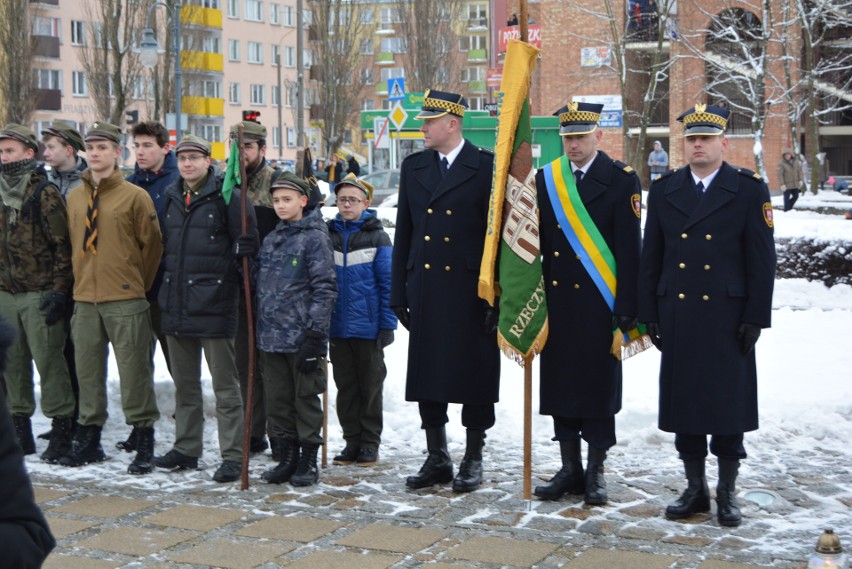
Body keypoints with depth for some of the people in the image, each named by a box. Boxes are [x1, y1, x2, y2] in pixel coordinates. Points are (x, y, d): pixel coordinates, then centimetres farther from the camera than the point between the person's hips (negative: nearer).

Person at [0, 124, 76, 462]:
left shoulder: (45, 193, -7)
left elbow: (62, 245, -10)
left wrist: (58, 291, -15)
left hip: (39, 295, -6)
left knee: (48, 361, -5)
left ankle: (61, 430, 3)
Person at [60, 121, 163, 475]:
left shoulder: (135, 196, -5)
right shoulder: (74, 197, 10)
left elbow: (152, 244, -1)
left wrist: (139, 284, 3)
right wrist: (80, 281, 13)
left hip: (125, 300, -5)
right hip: (85, 299, 5)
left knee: (134, 372, -1)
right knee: (87, 370, 10)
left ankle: (144, 443, 7)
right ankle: (88, 439, 22)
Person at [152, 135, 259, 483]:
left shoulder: (226, 195, -8)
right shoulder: (171, 197, 13)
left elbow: (246, 244, -8)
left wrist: (222, 271, -10)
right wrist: (170, 275, 14)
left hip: (214, 303, -7)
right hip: (176, 303, 7)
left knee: (225, 385, -3)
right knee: (184, 382, 16)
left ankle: (233, 456, 1)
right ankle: (186, 449, 27)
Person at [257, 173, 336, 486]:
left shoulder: (315, 238, -7)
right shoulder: (271, 239, 14)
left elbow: (324, 288, -11)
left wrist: (315, 336, -15)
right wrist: (258, 331, 8)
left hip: (301, 336, -6)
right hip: (271, 336, 6)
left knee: (306, 397, 3)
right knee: (278, 400, 10)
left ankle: (308, 461, 12)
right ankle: (287, 458, 21)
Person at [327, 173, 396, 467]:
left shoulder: (377, 237, -3)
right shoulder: (328, 236, 6)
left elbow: (387, 284, -4)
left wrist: (387, 325, -9)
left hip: (368, 327, -3)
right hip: (337, 328, 3)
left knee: (370, 386, 7)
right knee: (345, 386, 10)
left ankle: (370, 443, 17)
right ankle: (352, 440, 20)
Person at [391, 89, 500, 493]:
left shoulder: (487, 167, -4)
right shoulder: (413, 167, 11)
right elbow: (404, 234, 12)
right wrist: (399, 293, 8)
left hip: (471, 291, -4)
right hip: (425, 289, 5)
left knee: (475, 375, 3)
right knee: (426, 374, 8)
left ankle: (473, 460, 16)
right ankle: (437, 459, 20)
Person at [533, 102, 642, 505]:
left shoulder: (621, 180, -4)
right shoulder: (545, 180, 9)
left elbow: (629, 249, -7)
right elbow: (539, 243, 10)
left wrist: (626, 307, -12)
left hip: (599, 303, -4)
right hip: (557, 302, 4)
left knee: (598, 387, 2)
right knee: (560, 383, 8)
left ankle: (595, 473, 12)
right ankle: (570, 469, 18)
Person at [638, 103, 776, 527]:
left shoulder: (749, 189, -1)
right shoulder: (663, 190, 8)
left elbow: (762, 261, -3)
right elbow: (650, 258, 9)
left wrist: (755, 317, -8)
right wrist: (649, 314, 5)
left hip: (728, 317, -3)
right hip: (678, 316, 3)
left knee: (729, 402, 3)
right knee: (683, 401, 7)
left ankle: (727, 493, 15)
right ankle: (695, 489, 20)